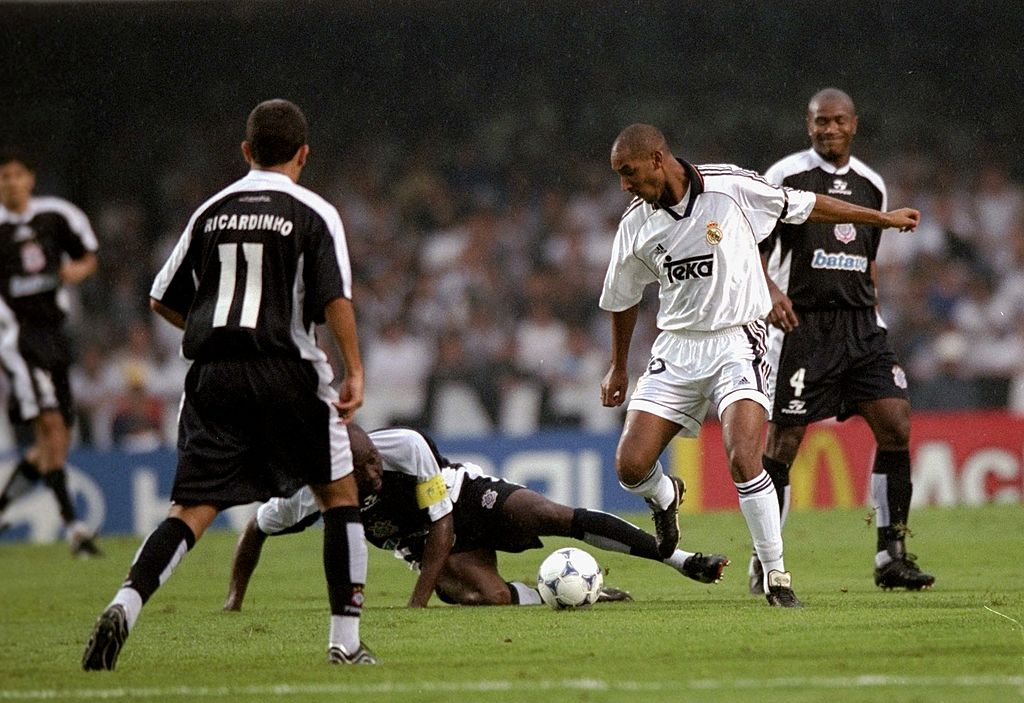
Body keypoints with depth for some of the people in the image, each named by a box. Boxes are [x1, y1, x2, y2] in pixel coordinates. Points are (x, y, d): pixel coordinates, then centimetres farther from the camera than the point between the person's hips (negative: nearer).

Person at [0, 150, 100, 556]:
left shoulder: (56, 215, 5)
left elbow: (87, 258, 18)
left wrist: (78, 270, -4)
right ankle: (72, 523, -17)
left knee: (56, 440, 7)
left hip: (51, 331, 6)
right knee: (49, 423, -18)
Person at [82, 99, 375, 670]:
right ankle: (346, 641, 11)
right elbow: (336, 300, -11)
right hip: (286, 370, -3)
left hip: (214, 378, 3)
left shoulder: (212, 211, 12)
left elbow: (162, 300, 16)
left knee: (193, 509, 1)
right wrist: (355, 372, -4)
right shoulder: (313, 214, 0)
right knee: (340, 494, 13)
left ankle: (124, 607, -21)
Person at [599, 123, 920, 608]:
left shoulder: (730, 187, -10)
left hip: (737, 344, -4)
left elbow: (804, 205, 4)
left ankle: (776, 577, -9)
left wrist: (881, 218, 12)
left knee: (743, 460, -23)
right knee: (630, 466, -8)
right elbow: (622, 299, 17)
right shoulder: (635, 225, 0)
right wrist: (618, 367, 26)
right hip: (676, 349, 4)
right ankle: (665, 498, 30)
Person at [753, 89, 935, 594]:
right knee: (783, 442, -4)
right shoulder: (784, 176, -3)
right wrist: (770, 291, -21)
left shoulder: (871, 185, 14)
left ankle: (890, 556, -1)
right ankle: (763, 562, 9)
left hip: (860, 324, 5)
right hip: (800, 324, -5)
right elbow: (752, 252, -3)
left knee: (896, 426, -8)